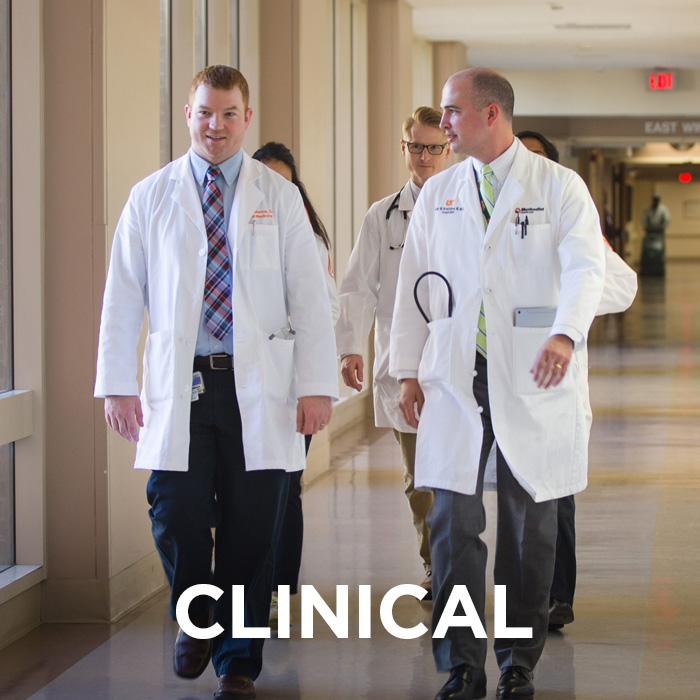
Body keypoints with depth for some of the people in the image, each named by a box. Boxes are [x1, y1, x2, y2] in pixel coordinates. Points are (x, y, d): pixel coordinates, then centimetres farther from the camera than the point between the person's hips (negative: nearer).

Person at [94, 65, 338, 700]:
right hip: (178, 386, 0)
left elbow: (309, 297, 3)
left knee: (251, 529, 1)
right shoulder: (152, 197, 7)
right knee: (175, 515, -7)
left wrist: (317, 385, -5)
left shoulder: (279, 198, 6)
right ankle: (196, 618, 23)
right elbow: (123, 296, 7)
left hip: (259, 387, 0)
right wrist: (117, 384, 1)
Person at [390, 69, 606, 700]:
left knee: (529, 525, 4)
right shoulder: (437, 194, 13)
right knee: (452, 522, -4)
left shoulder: (559, 187, 1)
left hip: (533, 385, -2)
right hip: (454, 381, 2)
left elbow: (585, 267, -11)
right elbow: (414, 285, 15)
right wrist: (408, 371, 10)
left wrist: (566, 335, -29)